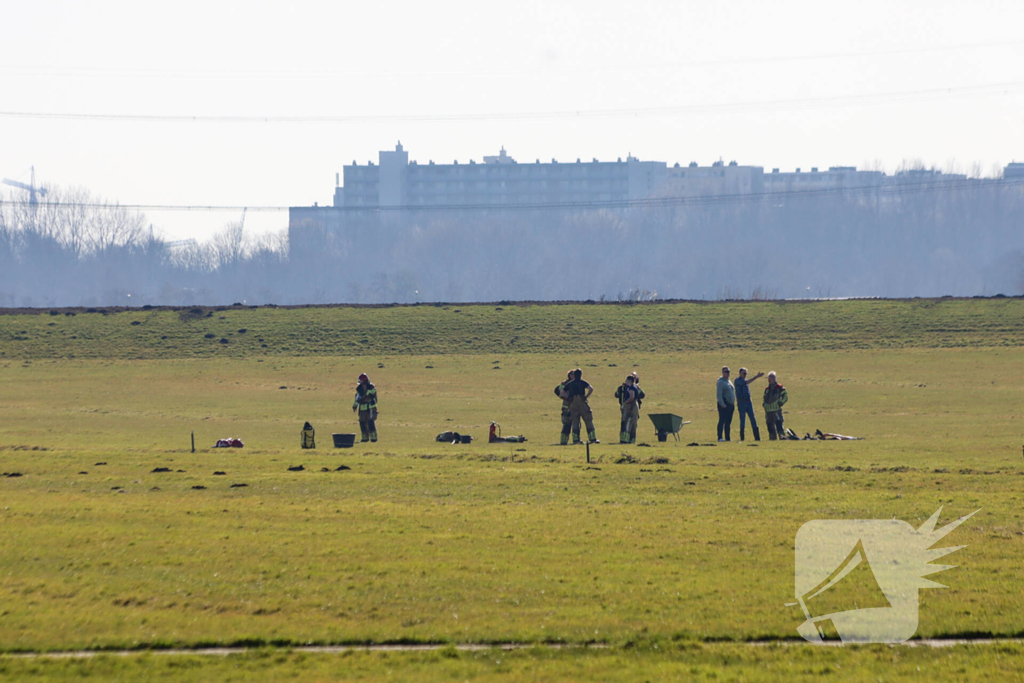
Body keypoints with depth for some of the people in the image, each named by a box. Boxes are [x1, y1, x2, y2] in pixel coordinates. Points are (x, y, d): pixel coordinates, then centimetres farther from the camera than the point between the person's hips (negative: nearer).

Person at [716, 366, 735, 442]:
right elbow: (719, 394, -16)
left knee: (728, 422, 8)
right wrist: (722, 404, -22)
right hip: (724, 405, -8)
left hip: (730, 404, 8)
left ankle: (727, 438, 11)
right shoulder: (721, 382, -8)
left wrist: (733, 404, 19)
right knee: (722, 421, -8)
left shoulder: (729, 381, 19)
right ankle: (720, 437, -8)